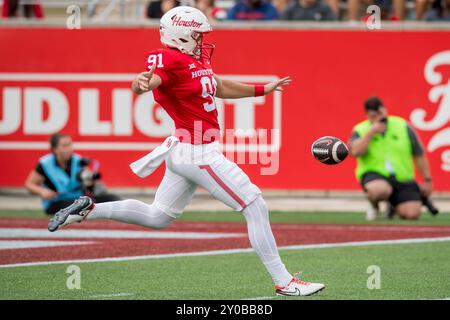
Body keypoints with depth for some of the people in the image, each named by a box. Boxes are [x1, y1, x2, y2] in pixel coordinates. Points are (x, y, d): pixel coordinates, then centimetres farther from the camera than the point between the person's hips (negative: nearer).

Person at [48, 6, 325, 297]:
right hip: (199, 153, -10)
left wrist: (263, 90, 30)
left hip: (184, 151, 10)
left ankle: (89, 210, 16)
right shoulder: (170, 60, -17)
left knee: (158, 217, 19)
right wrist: (141, 84, -61)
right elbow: (151, 80, -37)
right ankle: (284, 282, 2)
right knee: (256, 208, -4)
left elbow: (220, 88, 27)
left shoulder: (199, 56, 12)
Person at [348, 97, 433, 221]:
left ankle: (394, 206, 21)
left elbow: (419, 155, 11)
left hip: (403, 179, 3)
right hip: (374, 175, -3)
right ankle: (374, 205, 0)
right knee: (380, 190, -41)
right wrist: (371, 132, -16)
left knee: (412, 214, -18)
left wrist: (427, 181, 9)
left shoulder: (403, 126, 7)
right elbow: (355, 152, -17)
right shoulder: (360, 130, 4)